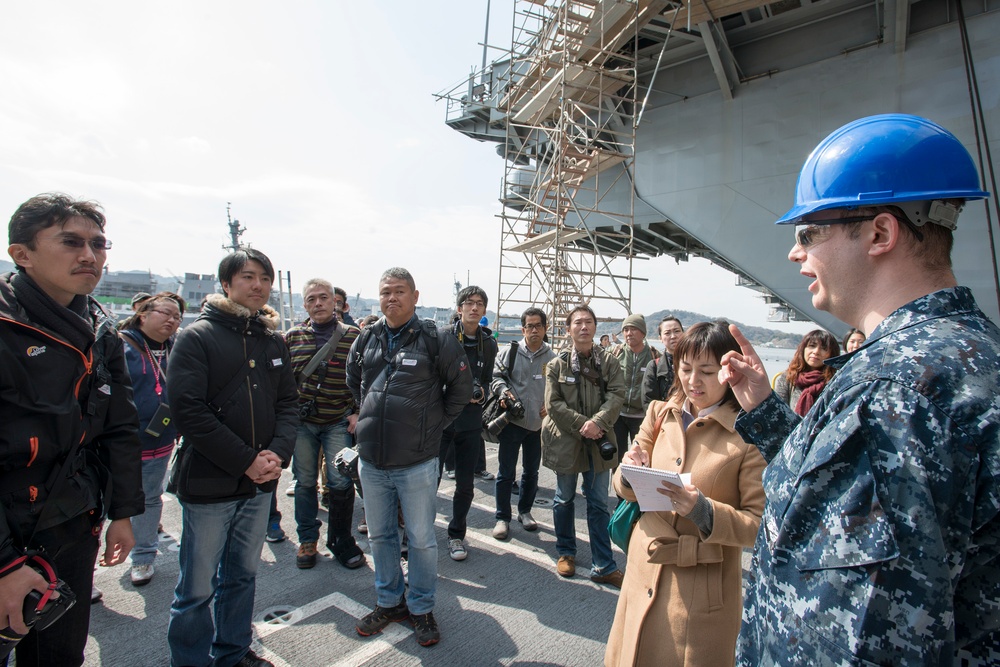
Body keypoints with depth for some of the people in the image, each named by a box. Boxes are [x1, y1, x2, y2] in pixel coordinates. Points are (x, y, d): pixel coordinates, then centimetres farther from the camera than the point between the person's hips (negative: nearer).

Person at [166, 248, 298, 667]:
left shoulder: (273, 340, 8)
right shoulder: (197, 336, -8)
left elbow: (288, 401, 8)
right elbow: (188, 409, -15)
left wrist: (278, 453, -9)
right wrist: (246, 461, -17)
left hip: (260, 482, 5)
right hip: (208, 483, -5)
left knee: (242, 575, 20)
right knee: (197, 589, 7)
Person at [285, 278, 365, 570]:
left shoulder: (353, 336, -2)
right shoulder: (292, 337, 4)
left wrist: (358, 413, -6)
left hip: (338, 422, -2)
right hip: (301, 422, 2)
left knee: (341, 481, -3)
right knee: (305, 482, 12)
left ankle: (341, 540, 19)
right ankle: (307, 540, 30)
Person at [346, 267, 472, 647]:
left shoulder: (436, 340, -9)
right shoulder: (366, 339, 4)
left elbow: (461, 387, 0)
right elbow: (353, 383, 22)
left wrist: (434, 424, 0)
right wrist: (367, 417, 13)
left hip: (417, 463, -4)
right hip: (371, 461, 5)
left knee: (421, 539, 9)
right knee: (379, 536, 19)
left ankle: (422, 608, 30)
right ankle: (389, 601, 39)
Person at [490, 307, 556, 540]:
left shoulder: (553, 357, 1)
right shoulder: (509, 352, -3)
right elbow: (496, 376, 3)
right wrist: (503, 390, -16)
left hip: (539, 423, 2)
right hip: (512, 421, -2)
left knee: (531, 472, 17)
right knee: (506, 472, 3)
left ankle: (525, 511, 35)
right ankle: (502, 518, 18)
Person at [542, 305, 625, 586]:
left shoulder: (609, 361, 0)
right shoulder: (557, 364, -3)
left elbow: (617, 394, -9)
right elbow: (553, 404, -8)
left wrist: (597, 422, -23)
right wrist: (583, 425, -17)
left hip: (598, 440, 1)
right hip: (566, 440, 0)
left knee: (599, 504, 7)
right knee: (564, 499, 15)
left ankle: (603, 567, 18)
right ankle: (566, 552, 36)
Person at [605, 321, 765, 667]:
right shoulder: (659, 414, 1)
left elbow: (761, 523, -13)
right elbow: (624, 487, 4)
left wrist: (702, 509, -28)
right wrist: (632, 471, -18)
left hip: (704, 586, -4)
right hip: (644, 573, 4)